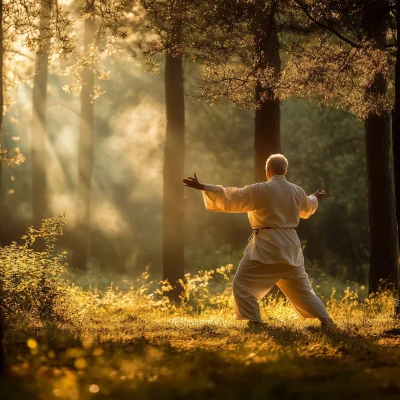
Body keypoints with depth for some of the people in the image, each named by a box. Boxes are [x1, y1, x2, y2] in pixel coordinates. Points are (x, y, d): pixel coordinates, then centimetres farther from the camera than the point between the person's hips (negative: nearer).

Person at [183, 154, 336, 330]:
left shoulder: (261, 190, -13)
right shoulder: (297, 191, 8)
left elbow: (231, 198, -15)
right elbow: (307, 208, 29)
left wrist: (203, 187, -13)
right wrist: (315, 198, 54)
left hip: (267, 246, -7)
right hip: (290, 247, 7)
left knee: (242, 283, 0)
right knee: (300, 287, 18)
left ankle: (254, 322, -9)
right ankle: (326, 320, 13)